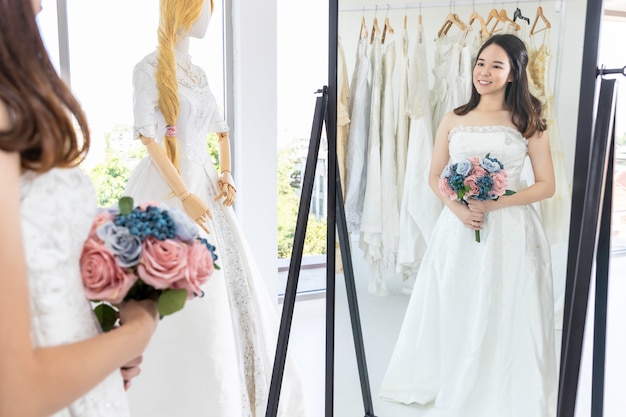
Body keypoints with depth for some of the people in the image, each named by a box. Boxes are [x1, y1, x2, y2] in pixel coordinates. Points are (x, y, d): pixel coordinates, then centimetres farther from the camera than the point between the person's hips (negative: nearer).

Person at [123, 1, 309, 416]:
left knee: (229, 288, 9)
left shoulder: (198, 73, 16)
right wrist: (185, 195, -19)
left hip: (204, 185, 8)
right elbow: (149, 138, -14)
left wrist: (225, 175, 5)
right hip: (169, 189, -7)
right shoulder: (149, 68, -7)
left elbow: (221, 130, 21)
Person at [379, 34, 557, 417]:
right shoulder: (454, 120, 8)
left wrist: (494, 204, -15)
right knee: (453, 312, 9)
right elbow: (435, 176, 10)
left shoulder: (528, 122, 0)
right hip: (458, 228, 3)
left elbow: (546, 185, -2)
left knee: (506, 318, 2)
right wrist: (456, 206, -10)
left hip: (510, 230, -2)